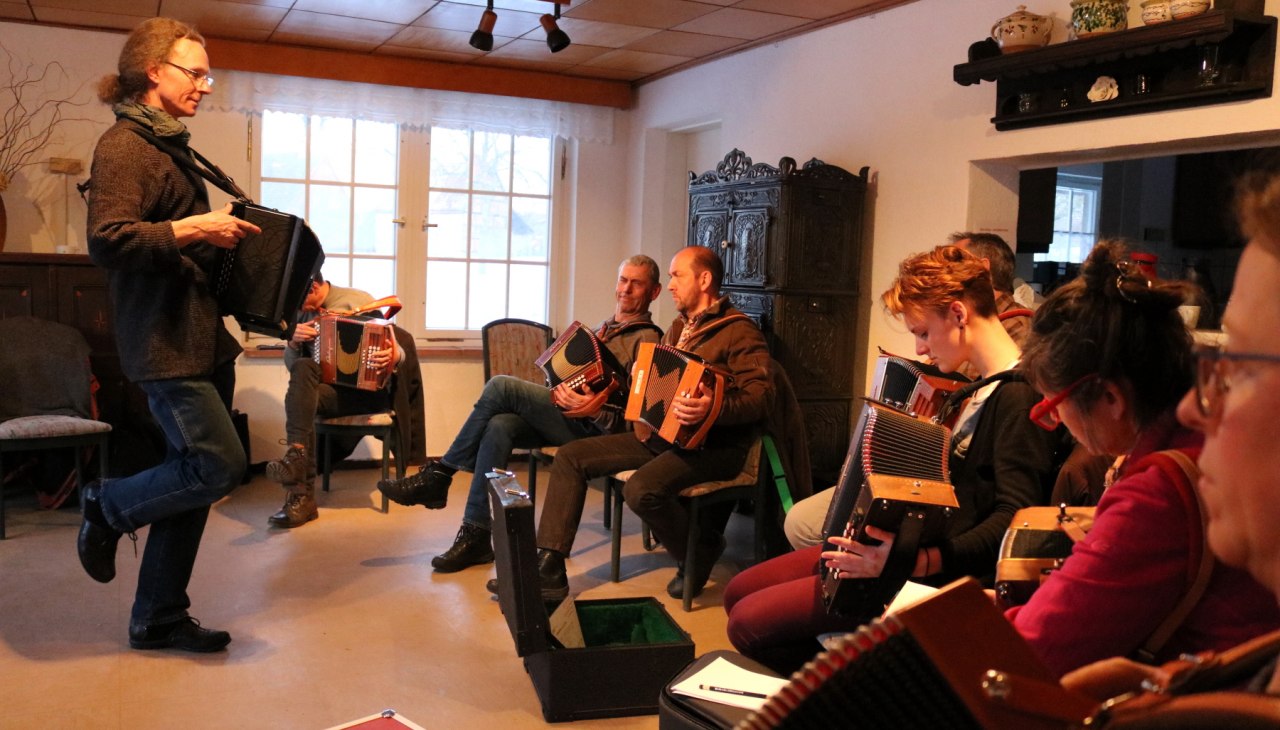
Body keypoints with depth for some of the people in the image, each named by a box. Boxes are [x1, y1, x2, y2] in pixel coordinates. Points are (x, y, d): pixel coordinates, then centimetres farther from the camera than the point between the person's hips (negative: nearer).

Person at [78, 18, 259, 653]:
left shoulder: (168, 146, 19)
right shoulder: (123, 145, -9)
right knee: (220, 465, -14)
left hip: (202, 338, 10)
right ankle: (107, 507, 13)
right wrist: (195, 230, -22)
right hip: (165, 344, -9)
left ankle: (158, 619, 21)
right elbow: (107, 241, -21)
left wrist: (223, 228, 13)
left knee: (195, 482, 10)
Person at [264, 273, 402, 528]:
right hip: (326, 387, 4)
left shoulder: (358, 300, 0)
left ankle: (300, 497, -39)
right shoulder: (303, 312, 14)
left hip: (367, 391, -4)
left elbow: (396, 350, -3)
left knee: (298, 397, -31)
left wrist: (393, 356, -28)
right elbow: (292, 366, 15)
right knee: (303, 368, -32)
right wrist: (293, 341, -7)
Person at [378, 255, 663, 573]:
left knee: (501, 386, -22)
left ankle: (438, 475, -12)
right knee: (499, 426, -24)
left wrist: (596, 410, -25)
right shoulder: (605, 328, 26)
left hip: (591, 427, -7)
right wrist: (558, 388, 6)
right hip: (562, 416, 7)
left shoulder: (646, 339, 0)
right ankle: (476, 536, -23)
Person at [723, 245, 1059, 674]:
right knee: (740, 591, 9)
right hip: (912, 546, 11)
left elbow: (1015, 519, -25)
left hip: (940, 573, -11)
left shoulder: (1018, 395, -16)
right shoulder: (985, 387, 15)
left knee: (749, 622, -17)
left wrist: (918, 561, -36)